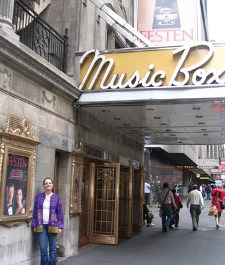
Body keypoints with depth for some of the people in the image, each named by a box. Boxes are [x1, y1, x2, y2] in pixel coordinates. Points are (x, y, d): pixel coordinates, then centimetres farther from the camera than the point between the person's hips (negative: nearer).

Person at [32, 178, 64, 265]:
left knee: (52, 248, 7)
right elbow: (35, 211, 5)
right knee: (43, 248, 1)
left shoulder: (56, 197, 2)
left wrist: (60, 226, -3)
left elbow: (60, 213, 2)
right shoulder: (38, 197, 4)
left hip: (52, 226, 0)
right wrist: (34, 225, 1)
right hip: (41, 226, 0)